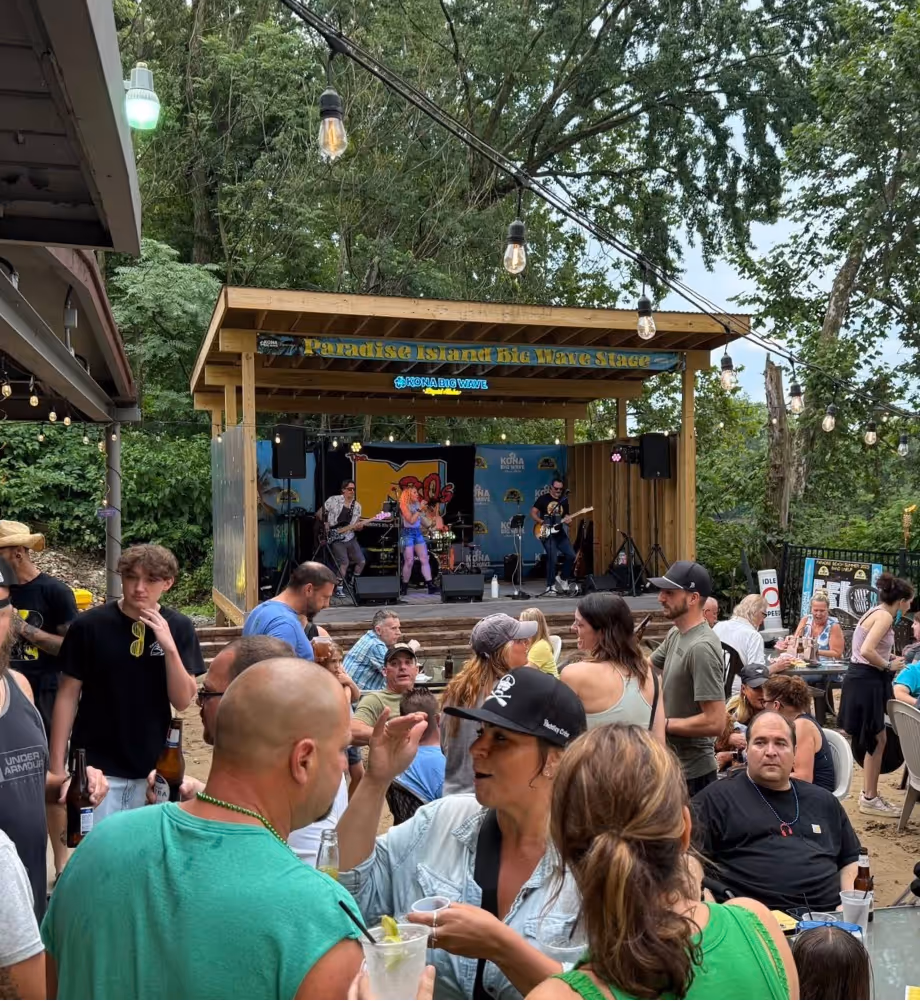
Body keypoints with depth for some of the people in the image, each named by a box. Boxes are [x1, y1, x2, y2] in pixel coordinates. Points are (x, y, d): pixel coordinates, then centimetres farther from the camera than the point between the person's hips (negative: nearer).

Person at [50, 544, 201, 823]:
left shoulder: (179, 627, -6)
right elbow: (68, 695, -4)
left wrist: (170, 647, -22)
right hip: (96, 767, -2)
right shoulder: (89, 625, -11)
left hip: (153, 767, 2)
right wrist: (57, 765, -5)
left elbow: (182, 701, -8)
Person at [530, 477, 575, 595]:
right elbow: (533, 512, -3)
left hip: (560, 533, 5)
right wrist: (541, 522, -17)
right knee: (553, 558, -14)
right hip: (546, 534, -5)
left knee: (571, 556, -2)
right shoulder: (543, 498, -2)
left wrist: (568, 520, -10)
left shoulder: (564, 501, 11)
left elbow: (566, 515, 14)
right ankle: (550, 586, -4)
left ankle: (562, 578, 20)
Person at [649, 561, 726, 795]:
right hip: (671, 763, 9)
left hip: (691, 773, -9)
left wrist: (662, 723, -19)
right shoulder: (675, 634, 4)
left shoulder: (701, 648, -25)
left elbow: (715, 722, -28)